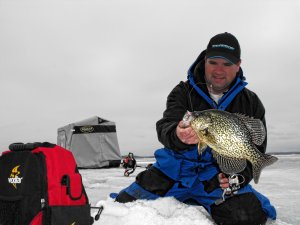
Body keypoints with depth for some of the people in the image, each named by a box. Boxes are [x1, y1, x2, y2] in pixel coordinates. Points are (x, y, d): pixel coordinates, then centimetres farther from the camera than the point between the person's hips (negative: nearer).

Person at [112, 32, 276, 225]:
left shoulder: (251, 102, 5)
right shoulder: (184, 92, -1)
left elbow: (255, 150, 7)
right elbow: (164, 127, -15)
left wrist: (240, 176, -13)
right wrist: (177, 135, -40)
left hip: (220, 176, 1)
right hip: (175, 170, 0)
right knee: (125, 204, -11)